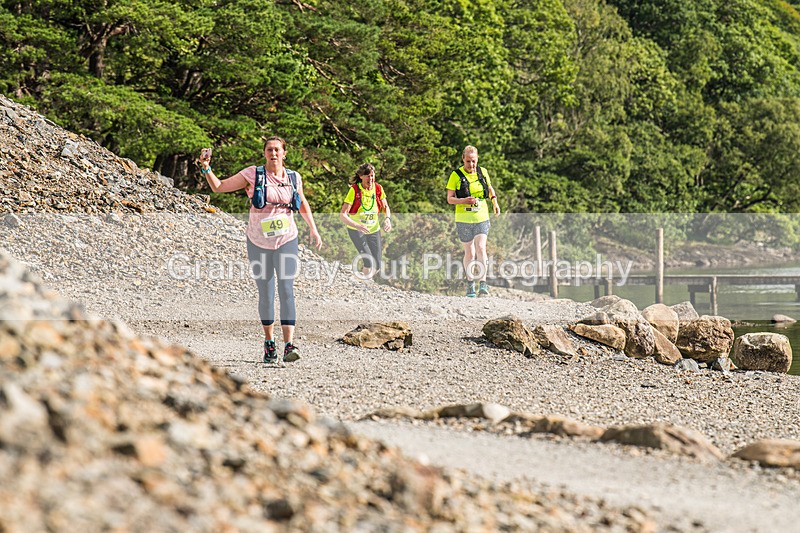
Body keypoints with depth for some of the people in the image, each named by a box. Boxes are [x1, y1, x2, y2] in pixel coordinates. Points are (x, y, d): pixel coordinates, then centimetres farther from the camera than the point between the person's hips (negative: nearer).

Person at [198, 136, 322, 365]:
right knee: (265, 293, 6)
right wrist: (206, 168, -15)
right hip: (258, 242, 0)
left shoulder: (294, 178, 4)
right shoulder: (253, 174, -4)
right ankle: (269, 342, 22)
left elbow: (302, 204, 21)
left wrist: (313, 229, 16)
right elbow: (219, 187, 0)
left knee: (286, 290, -13)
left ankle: (289, 345, -19)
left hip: (286, 241, 0)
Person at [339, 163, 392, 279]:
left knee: (376, 267, 3)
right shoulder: (354, 190, -19)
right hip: (356, 230, -4)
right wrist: (357, 226, -38)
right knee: (369, 263, -21)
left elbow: (385, 208, 9)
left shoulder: (378, 188, -7)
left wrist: (387, 219, -13)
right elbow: (342, 215, -22)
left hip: (374, 229, 4)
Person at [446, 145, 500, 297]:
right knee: (469, 253, 5)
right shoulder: (456, 175, -4)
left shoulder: (483, 172, 5)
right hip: (464, 219, -1)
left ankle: (483, 284, -16)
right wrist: (464, 200, -22)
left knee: (481, 248, -14)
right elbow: (450, 199, -5)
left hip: (482, 218, 1)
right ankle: (470, 284, 21)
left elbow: (490, 188, 23)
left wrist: (494, 202, 6)